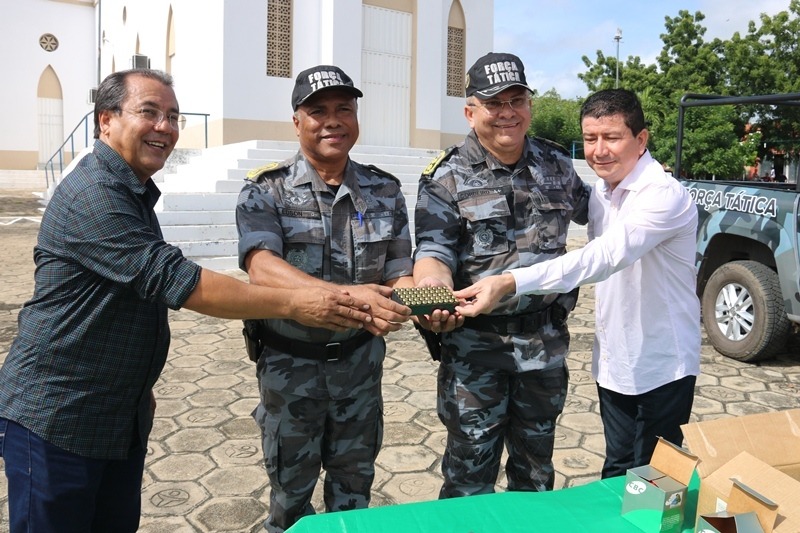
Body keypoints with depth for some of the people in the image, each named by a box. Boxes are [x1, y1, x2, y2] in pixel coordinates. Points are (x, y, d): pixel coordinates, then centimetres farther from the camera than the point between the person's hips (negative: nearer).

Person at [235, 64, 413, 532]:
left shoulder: (385, 191, 0)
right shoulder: (266, 191, -11)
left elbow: (399, 274, -1)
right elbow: (262, 268, -27)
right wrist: (345, 295, -41)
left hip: (360, 360, 3)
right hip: (291, 364, -2)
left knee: (354, 486, 21)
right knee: (291, 493, 18)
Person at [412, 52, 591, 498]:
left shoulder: (557, 164, 7)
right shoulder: (447, 178, -7)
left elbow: (588, 208, 26)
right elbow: (434, 250, -15)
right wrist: (435, 285, -35)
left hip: (547, 340, 4)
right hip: (476, 342, -4)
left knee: (537, 468, 20)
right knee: (471, 471, 7)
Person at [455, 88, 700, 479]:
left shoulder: (665, 195, -23)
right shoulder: (601, 192, 4)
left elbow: (605, 256, -37)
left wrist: (509, 282, -47)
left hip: (661, 367, -7)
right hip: (613, 362, 7)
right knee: (617, 472, 20)